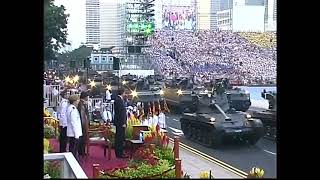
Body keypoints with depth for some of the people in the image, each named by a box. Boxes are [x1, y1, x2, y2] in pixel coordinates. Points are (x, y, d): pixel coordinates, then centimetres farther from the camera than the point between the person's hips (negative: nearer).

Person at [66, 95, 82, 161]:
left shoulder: (69, 108, 11)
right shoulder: (73, 110, -20)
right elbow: (74, 123, -22)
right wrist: (76, 135, -20)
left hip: (70, 133, 10)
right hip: (74, 133, -10)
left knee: (71, 149, 17)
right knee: (74, 151, -4)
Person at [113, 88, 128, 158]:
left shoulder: (118, 99, 16)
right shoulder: (119, 100, -16)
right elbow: (120, 112, -20)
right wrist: (123, 123, -20)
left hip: (119, 122, 11)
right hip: (120, 122, -11)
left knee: (119, 138, 13)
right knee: (120, 138, -7)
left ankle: (119, 153, 20)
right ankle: (119, 153, -3)